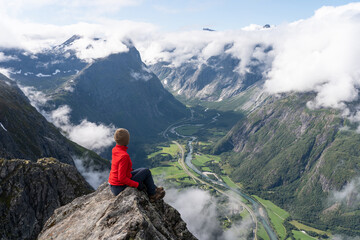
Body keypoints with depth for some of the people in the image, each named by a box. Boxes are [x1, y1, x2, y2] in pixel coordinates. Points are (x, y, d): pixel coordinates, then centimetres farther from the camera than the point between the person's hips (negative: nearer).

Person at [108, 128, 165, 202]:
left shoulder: (115, 149, -2)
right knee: (146, 172, 4)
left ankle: (154, 189, 33)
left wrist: (131, 170, 18)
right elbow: (121, 178, -27)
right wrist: (137, 185, -17)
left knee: (144, 170, 20)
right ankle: (152, 194, 21)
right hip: (120, 188, -8)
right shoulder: (124, 156, -29)